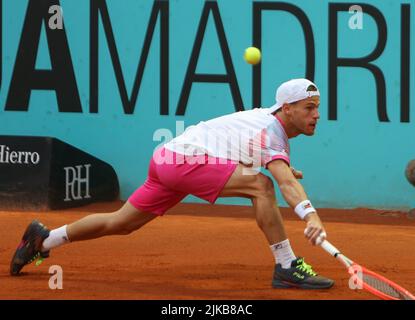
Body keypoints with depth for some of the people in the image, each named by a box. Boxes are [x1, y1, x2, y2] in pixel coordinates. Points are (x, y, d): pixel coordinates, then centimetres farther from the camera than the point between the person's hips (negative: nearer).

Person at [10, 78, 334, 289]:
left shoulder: (266, 117, 13)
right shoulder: (272, 131, -15)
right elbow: (286, 183, -31)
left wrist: (283, 168, 18)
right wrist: (311, 215, -47)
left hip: (166, 160, 10)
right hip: (186, 160, -10)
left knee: (120, 223, 21)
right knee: (261, 185, -22)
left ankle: (44, 240, 33)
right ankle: (286, 267, -25)